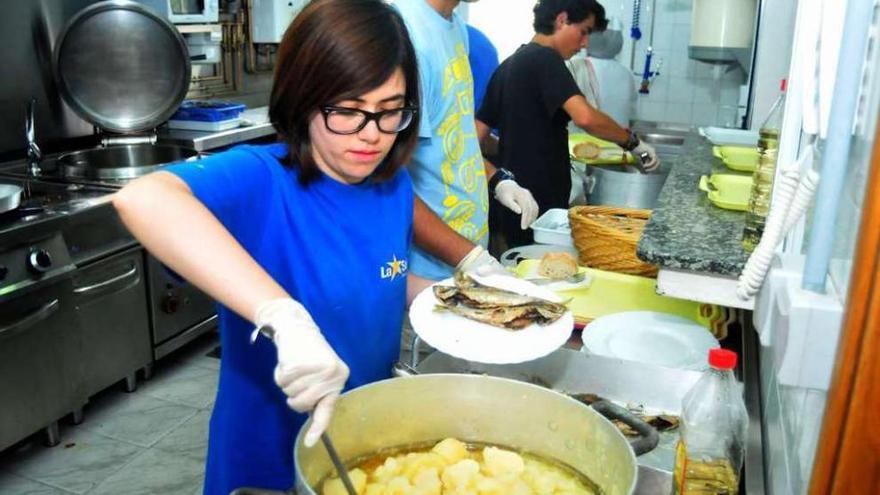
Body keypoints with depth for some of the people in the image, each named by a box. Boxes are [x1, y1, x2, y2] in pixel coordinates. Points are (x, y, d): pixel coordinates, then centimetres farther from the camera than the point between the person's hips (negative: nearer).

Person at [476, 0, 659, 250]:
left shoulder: (509, 64, 13)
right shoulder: (545, 59, -12)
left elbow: (478, 135, 14)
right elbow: (585, 117, -28)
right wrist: (633, 142, -15)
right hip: (539, 205, -9)